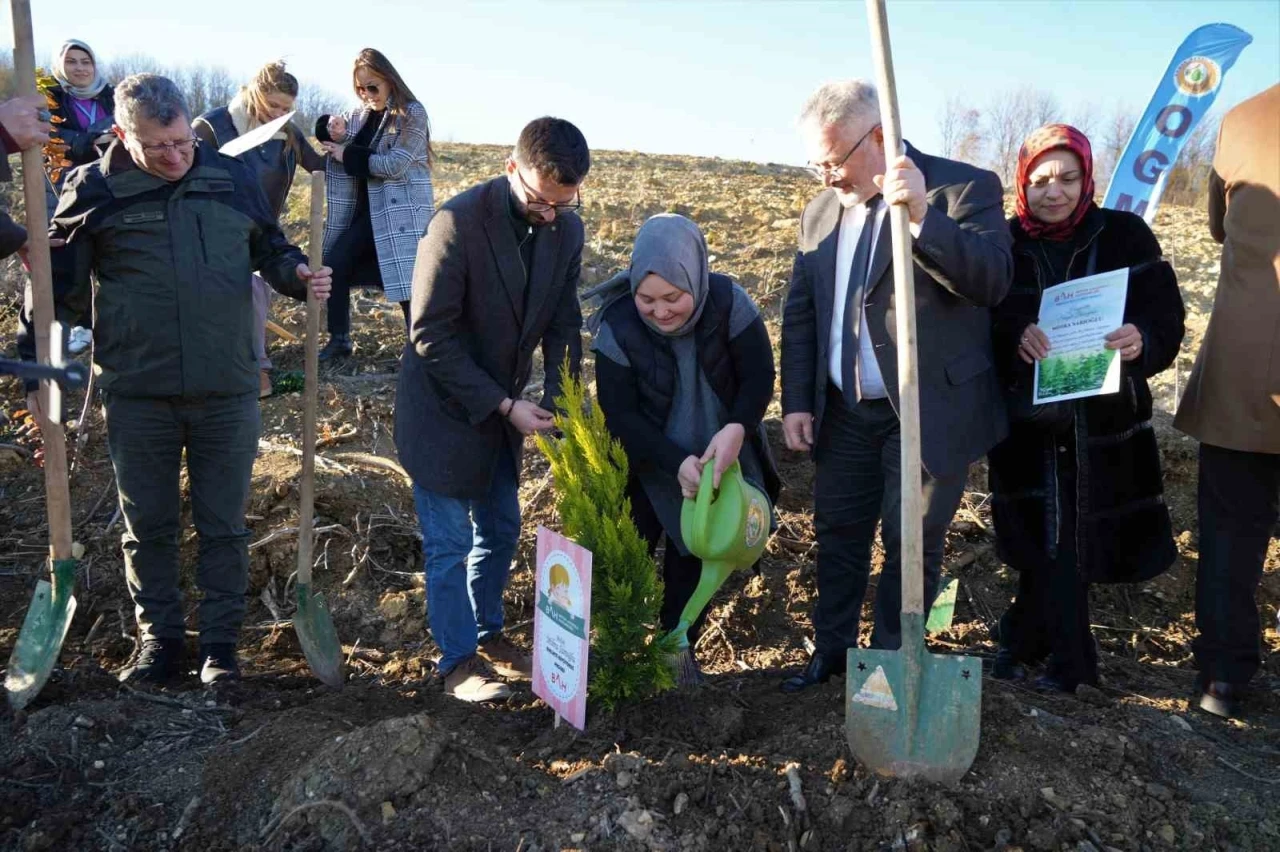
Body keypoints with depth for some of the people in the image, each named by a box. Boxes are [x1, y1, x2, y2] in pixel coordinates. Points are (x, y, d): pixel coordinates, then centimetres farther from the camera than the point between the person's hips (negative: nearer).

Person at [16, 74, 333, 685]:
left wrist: (299, 274, -7)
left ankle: (221, 640, 25)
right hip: (136, 396, 0)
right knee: (148, 527, 13)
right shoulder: (92, 190, -3)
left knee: (223, 525, 10)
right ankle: (159, 637, 30)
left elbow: (269, 249, 15)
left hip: (227, 391, 1)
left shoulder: (233, 178, 0)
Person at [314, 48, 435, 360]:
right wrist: (334, 130, -6)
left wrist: (347, 155, -11)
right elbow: (330, 138, 17)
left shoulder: (412, 113, -10)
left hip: (403, 210, -7)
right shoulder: (361, 113, 9)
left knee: (407, 280, -9)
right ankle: (339, 339, 18)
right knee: (334, 264, 4)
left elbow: (394, 165, -18)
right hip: (367, 208, 7)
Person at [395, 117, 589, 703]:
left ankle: (488, 635, 36)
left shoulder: (565, 229, -6)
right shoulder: (459, 222, -24)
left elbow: (562, 324, 3)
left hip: (503, 406, 6)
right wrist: (505, 405, -23)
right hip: (445, 407, -6)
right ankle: (458, 661, 18)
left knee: (500, 531, 17)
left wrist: (559, 400, -12)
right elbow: (431, 336, -22)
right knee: (450, 542, 2)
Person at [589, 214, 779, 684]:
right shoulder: (617, 327, -26)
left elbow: (759, 376, -18)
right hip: (646, 466, -1)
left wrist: (737, 428, -37)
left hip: (713, 457, 2)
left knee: (693, 555, 16)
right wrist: (676, 462, -32)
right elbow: (619, 414, -21)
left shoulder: (729, 303, -25)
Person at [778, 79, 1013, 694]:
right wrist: (797, 402, 4)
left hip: (932, 410, -5)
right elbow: (800, 313, 11)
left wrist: (922, 217, -34)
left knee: (911, 543, 4)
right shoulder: (820, 211, 8)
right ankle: (831, 647, 31)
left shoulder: (965, 188, -8)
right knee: (838, 533, 13)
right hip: (844, 412, 5)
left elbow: (993, 281, -22)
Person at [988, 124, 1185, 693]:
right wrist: (1014, 337, -26)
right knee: (1048, 545, 8)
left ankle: (1026, 639, 29)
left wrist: (1141, 341, -27)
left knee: (1060, 545, 7)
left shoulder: (1125, 236, -2)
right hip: (1028, 425, 1)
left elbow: (1167, 317, -5)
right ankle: (1068, 662, 27)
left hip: (1105, 426, 0)